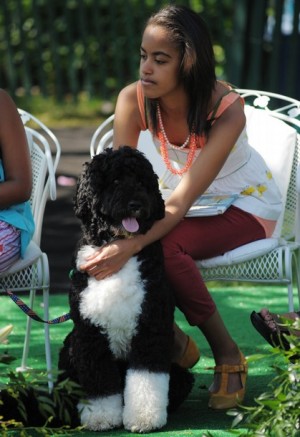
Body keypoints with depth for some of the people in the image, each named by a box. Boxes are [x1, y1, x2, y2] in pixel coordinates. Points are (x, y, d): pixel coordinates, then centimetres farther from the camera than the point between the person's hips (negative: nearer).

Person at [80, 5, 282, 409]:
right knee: (113, 249, -25)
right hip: (187, 207, 5)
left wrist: (132, 246, -50)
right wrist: (110, 240, -38)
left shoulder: (227, 109, -31)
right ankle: (173, 341, -1)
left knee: (164, 245, -33)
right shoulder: (134, 100, -18)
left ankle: (228, 353, -15)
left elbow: (183, 199, -36)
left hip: (245, 205, -5)